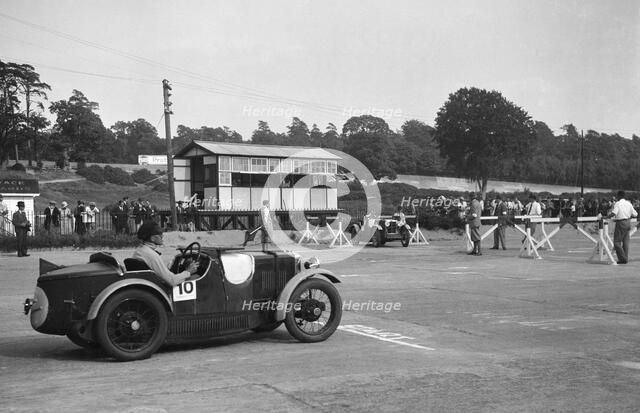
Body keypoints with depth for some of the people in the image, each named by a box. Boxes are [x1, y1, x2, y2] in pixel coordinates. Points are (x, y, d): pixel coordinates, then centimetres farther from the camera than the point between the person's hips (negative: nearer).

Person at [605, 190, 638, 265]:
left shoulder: (617, 204, -10)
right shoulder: (629, 203, 9)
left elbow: (613, 213, -24)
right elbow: (635, 214, 10)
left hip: (620, 223, -7)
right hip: (628, 223, 7)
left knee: (617, 242, -1)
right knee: (625, 242, 12)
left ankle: (623, 258, -6)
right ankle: (626, 259, 14)